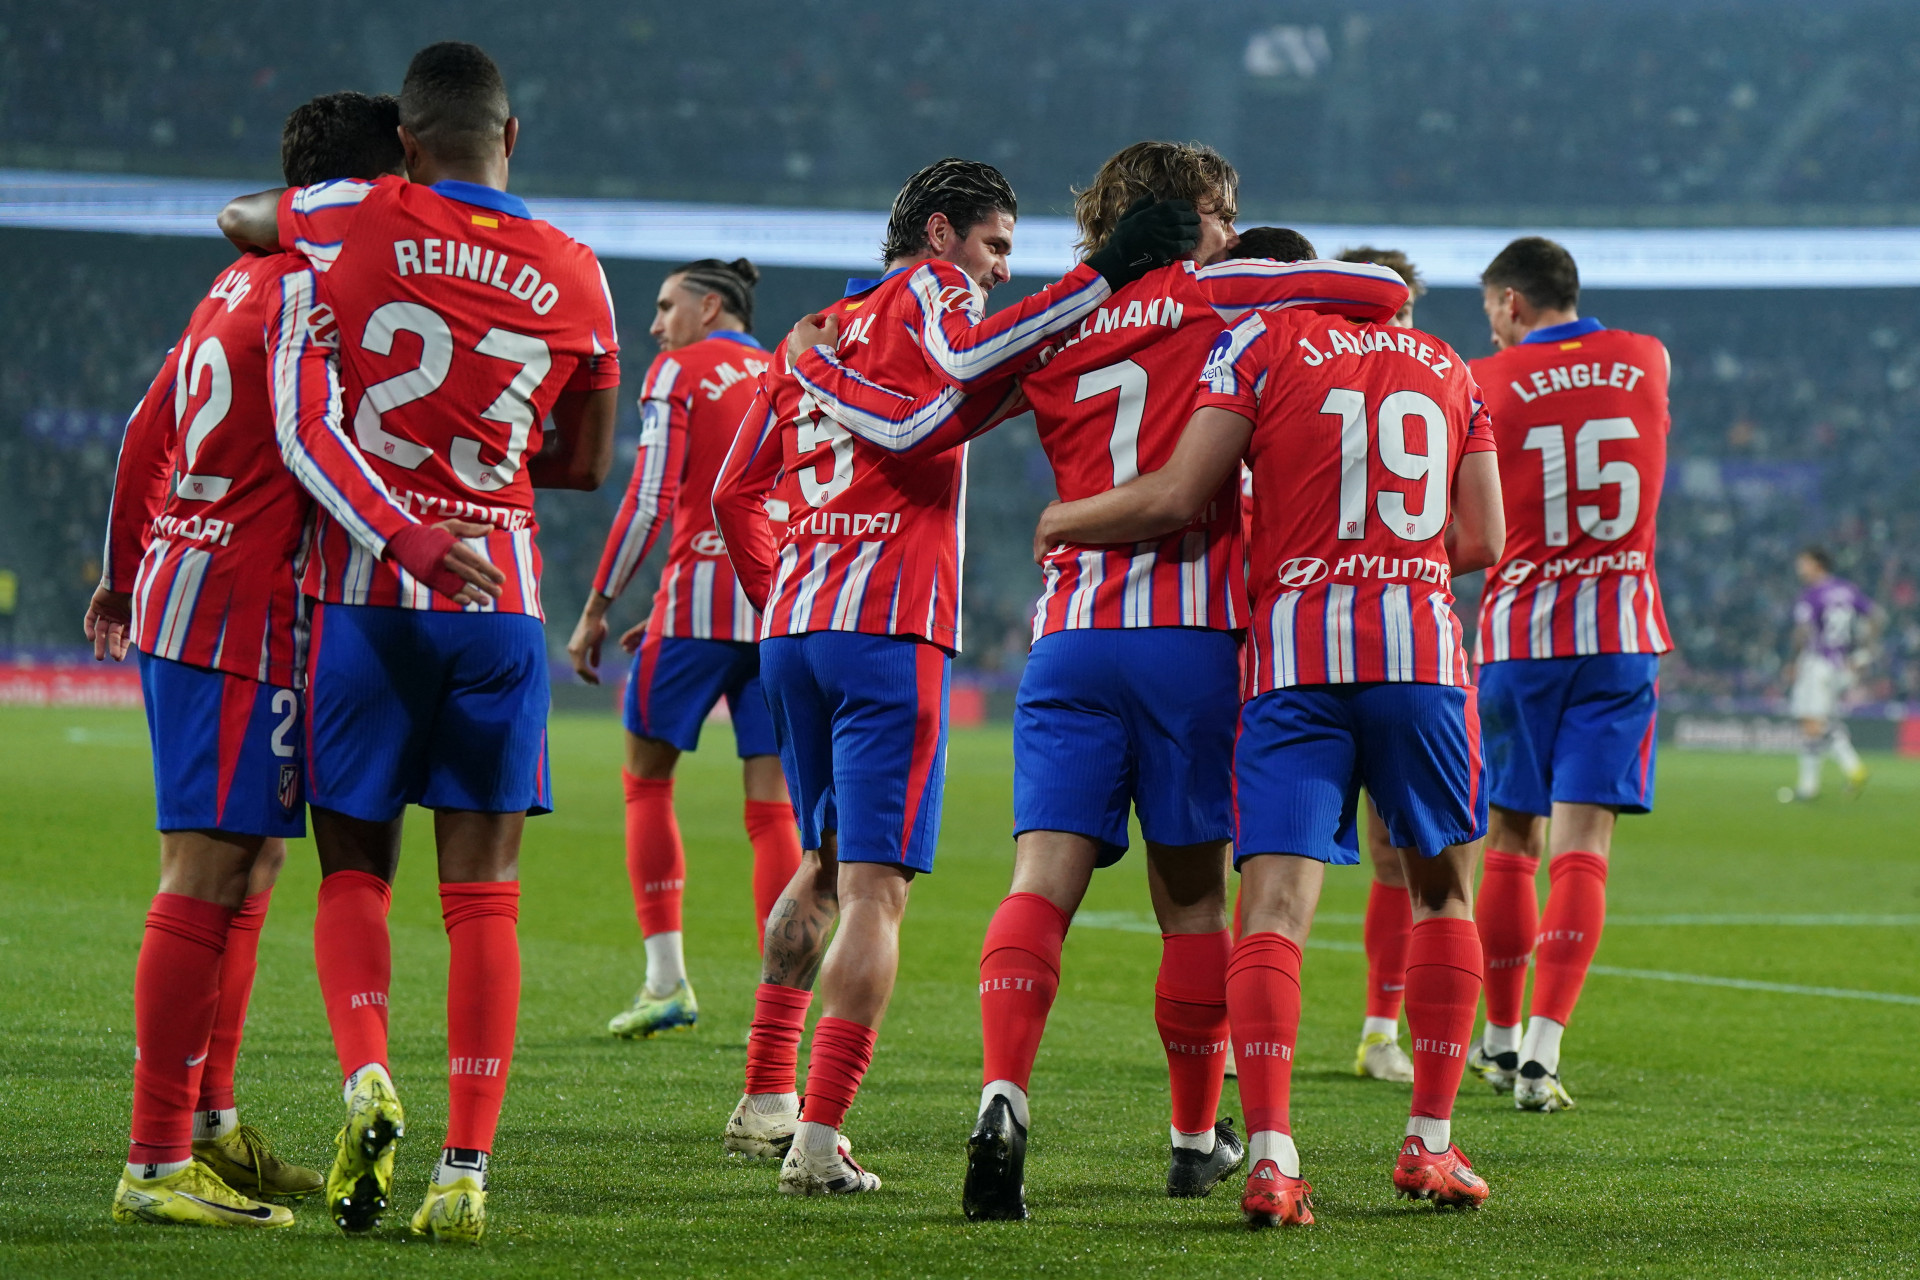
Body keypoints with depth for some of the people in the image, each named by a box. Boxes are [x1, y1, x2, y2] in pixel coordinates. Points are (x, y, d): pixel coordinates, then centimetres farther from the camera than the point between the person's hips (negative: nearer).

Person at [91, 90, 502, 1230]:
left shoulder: (241, 283, 17)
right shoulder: (306, 290, -12)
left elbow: (147, 436, 24)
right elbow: (305, 438, -28)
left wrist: (124, 575, 36)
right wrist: (409, 540, -38)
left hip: (184, 594, 10)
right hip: (239, 620, -10)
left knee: (252, 865, 17)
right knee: (210, 874, -10)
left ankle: (209, 1124, 24)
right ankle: (158, 1166, -10)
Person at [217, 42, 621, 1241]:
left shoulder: (359, 222, -2)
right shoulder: (574, 275, 3)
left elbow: (236, 217, 20)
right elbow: (587, 463, 15)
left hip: (368, 588, -1)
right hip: (500, 592, 1)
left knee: (355, 866, 11)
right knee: (483, 892, 3)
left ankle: (367, 1075, -15)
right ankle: (468, 1166, -2)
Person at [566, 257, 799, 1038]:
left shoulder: (679, 373, 0)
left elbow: (649, 500, -10)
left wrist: (596, 610, -4)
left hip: (702, 599, -5)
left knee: (647, 776, 10)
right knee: (772, 806, 3)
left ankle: (667, 981, 5)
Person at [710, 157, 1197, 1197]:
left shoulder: (812, 333, 22)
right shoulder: (928, 292, 1)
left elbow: (737, 494, 20)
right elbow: (959, 374, -23)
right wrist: (1103, 278, -25)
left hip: (790, 628, 8)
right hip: (889, 626, -8)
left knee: (823, 866, 24)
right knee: (874, 888, -8)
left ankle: (765, 1099, 25)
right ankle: (819, 1140, -15)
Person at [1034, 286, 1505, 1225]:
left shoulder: (1260, 344, 4)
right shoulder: (1446, 367, 18)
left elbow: (1176, 499, -4)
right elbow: (1481, 540, 14)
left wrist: (1061, 522, 12)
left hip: (1296, 648, -3)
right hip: (1424, 649, 3)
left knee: (1275, 904, -6)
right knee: (1442, 890, 19)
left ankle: (1271, 1155, -21)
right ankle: (1431, 1145, 19)